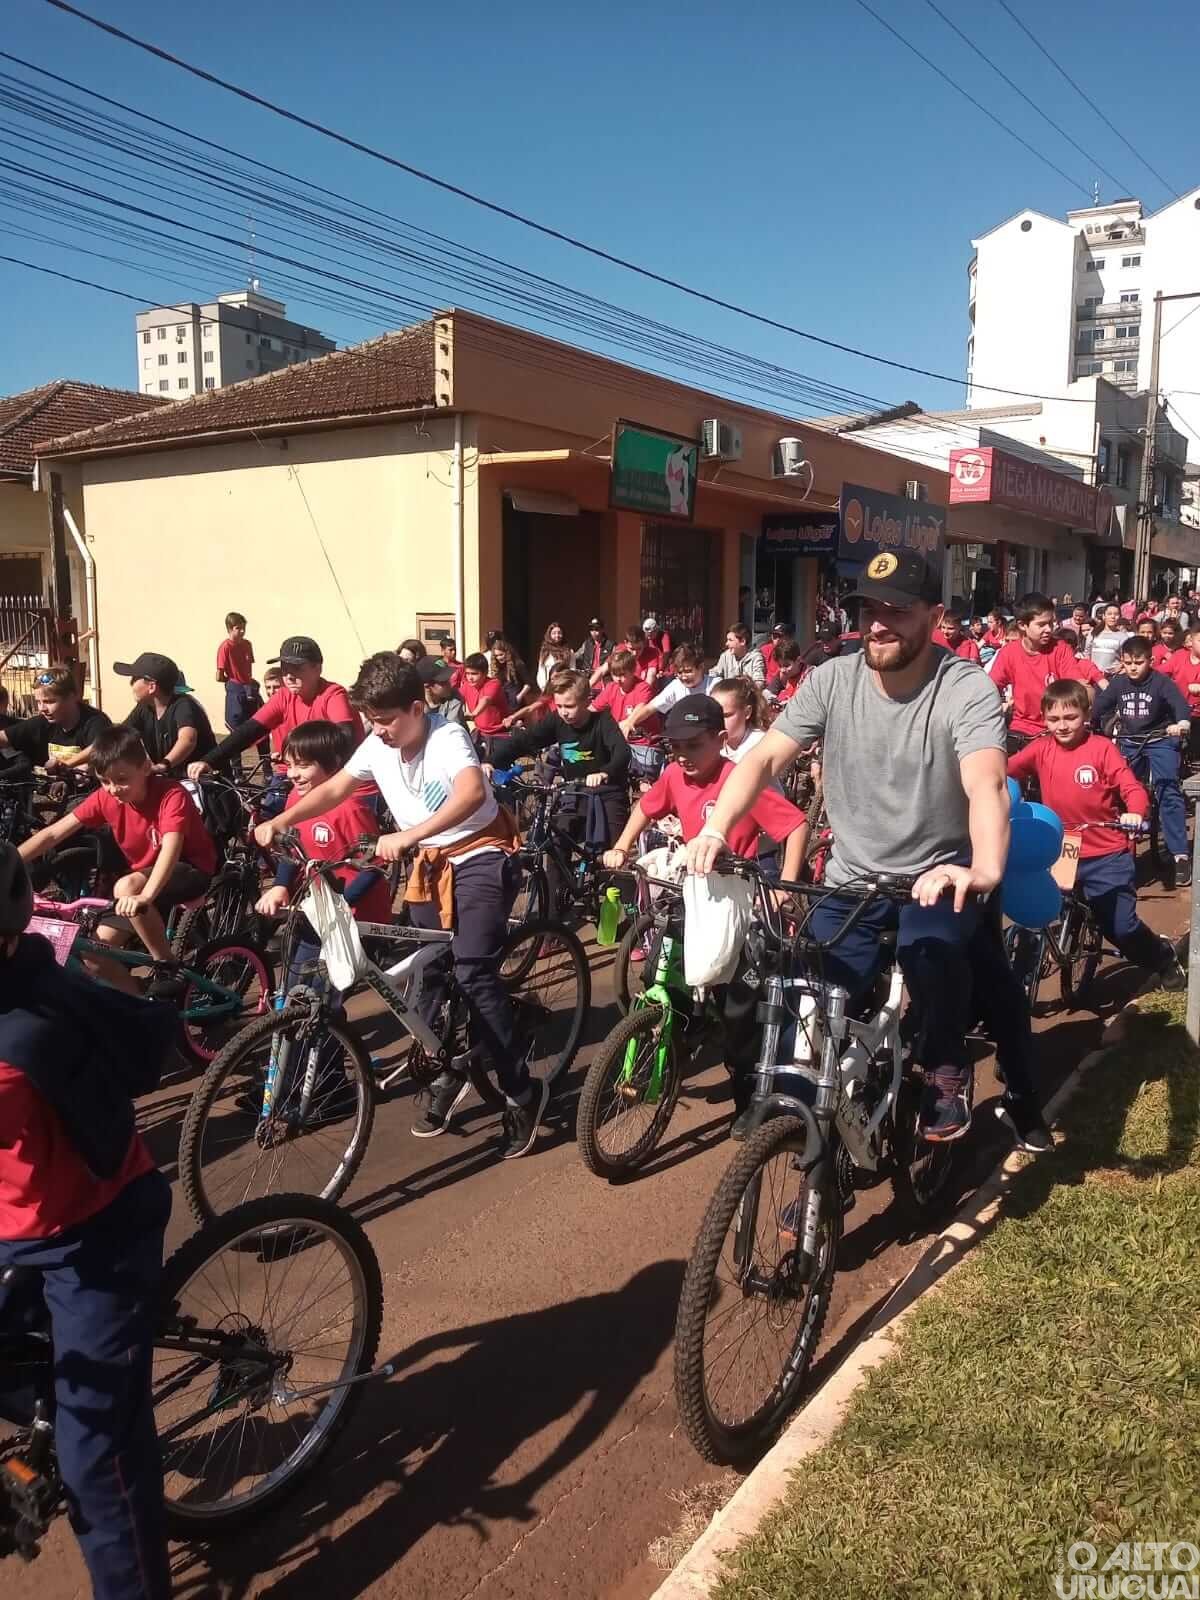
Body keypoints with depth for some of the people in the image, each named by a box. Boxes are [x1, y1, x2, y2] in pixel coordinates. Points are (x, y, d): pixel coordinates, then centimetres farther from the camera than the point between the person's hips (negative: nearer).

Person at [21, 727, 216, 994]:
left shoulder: (171, 795, -26)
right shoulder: (105, 798, -10)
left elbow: (170, 849, -41)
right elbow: (53, 834, -9)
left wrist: (145, 897, -57)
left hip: (191, 871, -6)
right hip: (146, 876, 6)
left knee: (126, 888, -34)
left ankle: (168, 970, -18)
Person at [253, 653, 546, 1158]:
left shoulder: (447, 738, -23)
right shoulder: (376, 746, -3)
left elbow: (472, 794, -42)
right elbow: (334, 789, 8)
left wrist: (406, 836, -50)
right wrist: (279, 822, -6)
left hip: (479, 857, -7)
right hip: (429, 862, 7)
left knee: (473, 973, -18)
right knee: (426, 972, 7)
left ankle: (523, 1093, -6)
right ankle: (448, 1074, 29)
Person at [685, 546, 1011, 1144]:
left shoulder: (967, 690, -16)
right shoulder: (832, 680, -6)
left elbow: (986, 784, -32)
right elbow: (764, 759, -11)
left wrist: (985, 870, -52)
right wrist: (715, 830, -29)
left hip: (937, 877, -2)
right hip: (851, 880, 3)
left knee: (928, 950, -33)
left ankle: (947, 1069, -4)